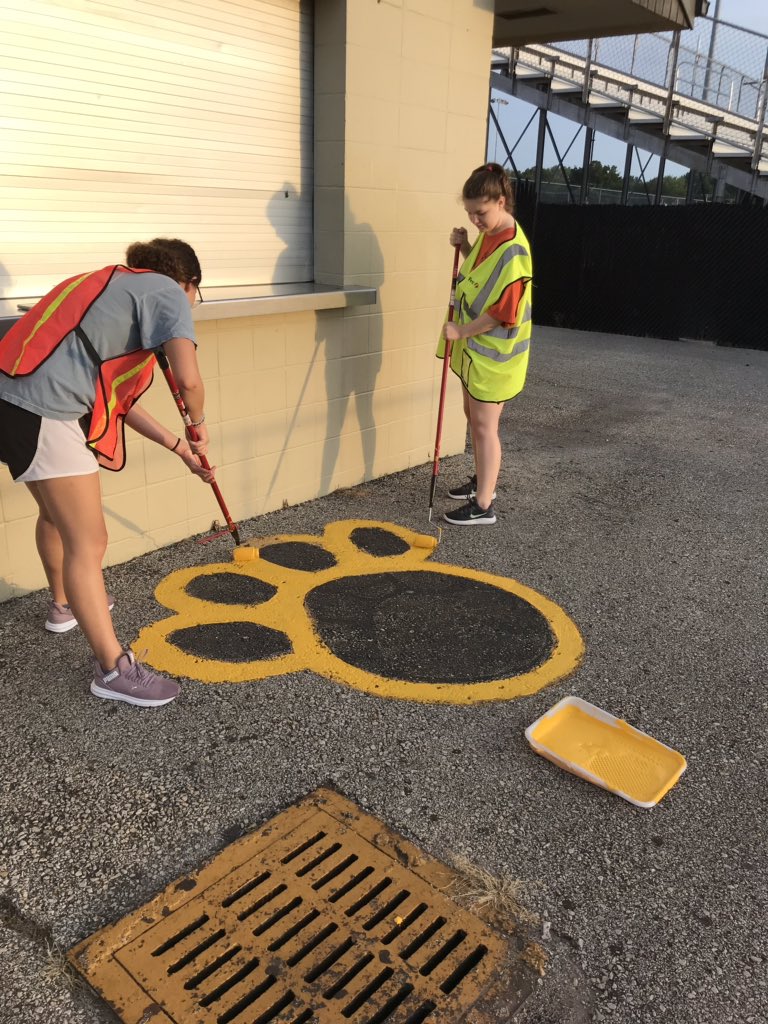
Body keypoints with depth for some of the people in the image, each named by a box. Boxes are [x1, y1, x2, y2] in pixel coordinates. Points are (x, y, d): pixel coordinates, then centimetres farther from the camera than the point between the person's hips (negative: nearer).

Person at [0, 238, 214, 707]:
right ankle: (114, 668, 5)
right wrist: (199, 425, 4)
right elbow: (188, 379, -18)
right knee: (88, 541, -4)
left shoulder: (118, 286, 26)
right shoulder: (167, 293, 0)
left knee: (56, 513, 29)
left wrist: (179, 446, 27)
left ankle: (64, 604, 52)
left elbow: (118, 399, 24)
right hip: (46, 414, -10)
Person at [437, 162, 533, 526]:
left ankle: (483, 506, 5)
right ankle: (482, 479, 37)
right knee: (473, 415, 19)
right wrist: (464, 246, 2)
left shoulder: (512, 250, -23)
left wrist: (461, 331, -17)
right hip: (473, 346, 9)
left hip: (494, 352, -9)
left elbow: (502, 314, -24)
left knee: (484, 425, -4)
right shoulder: (487, 233, 4)